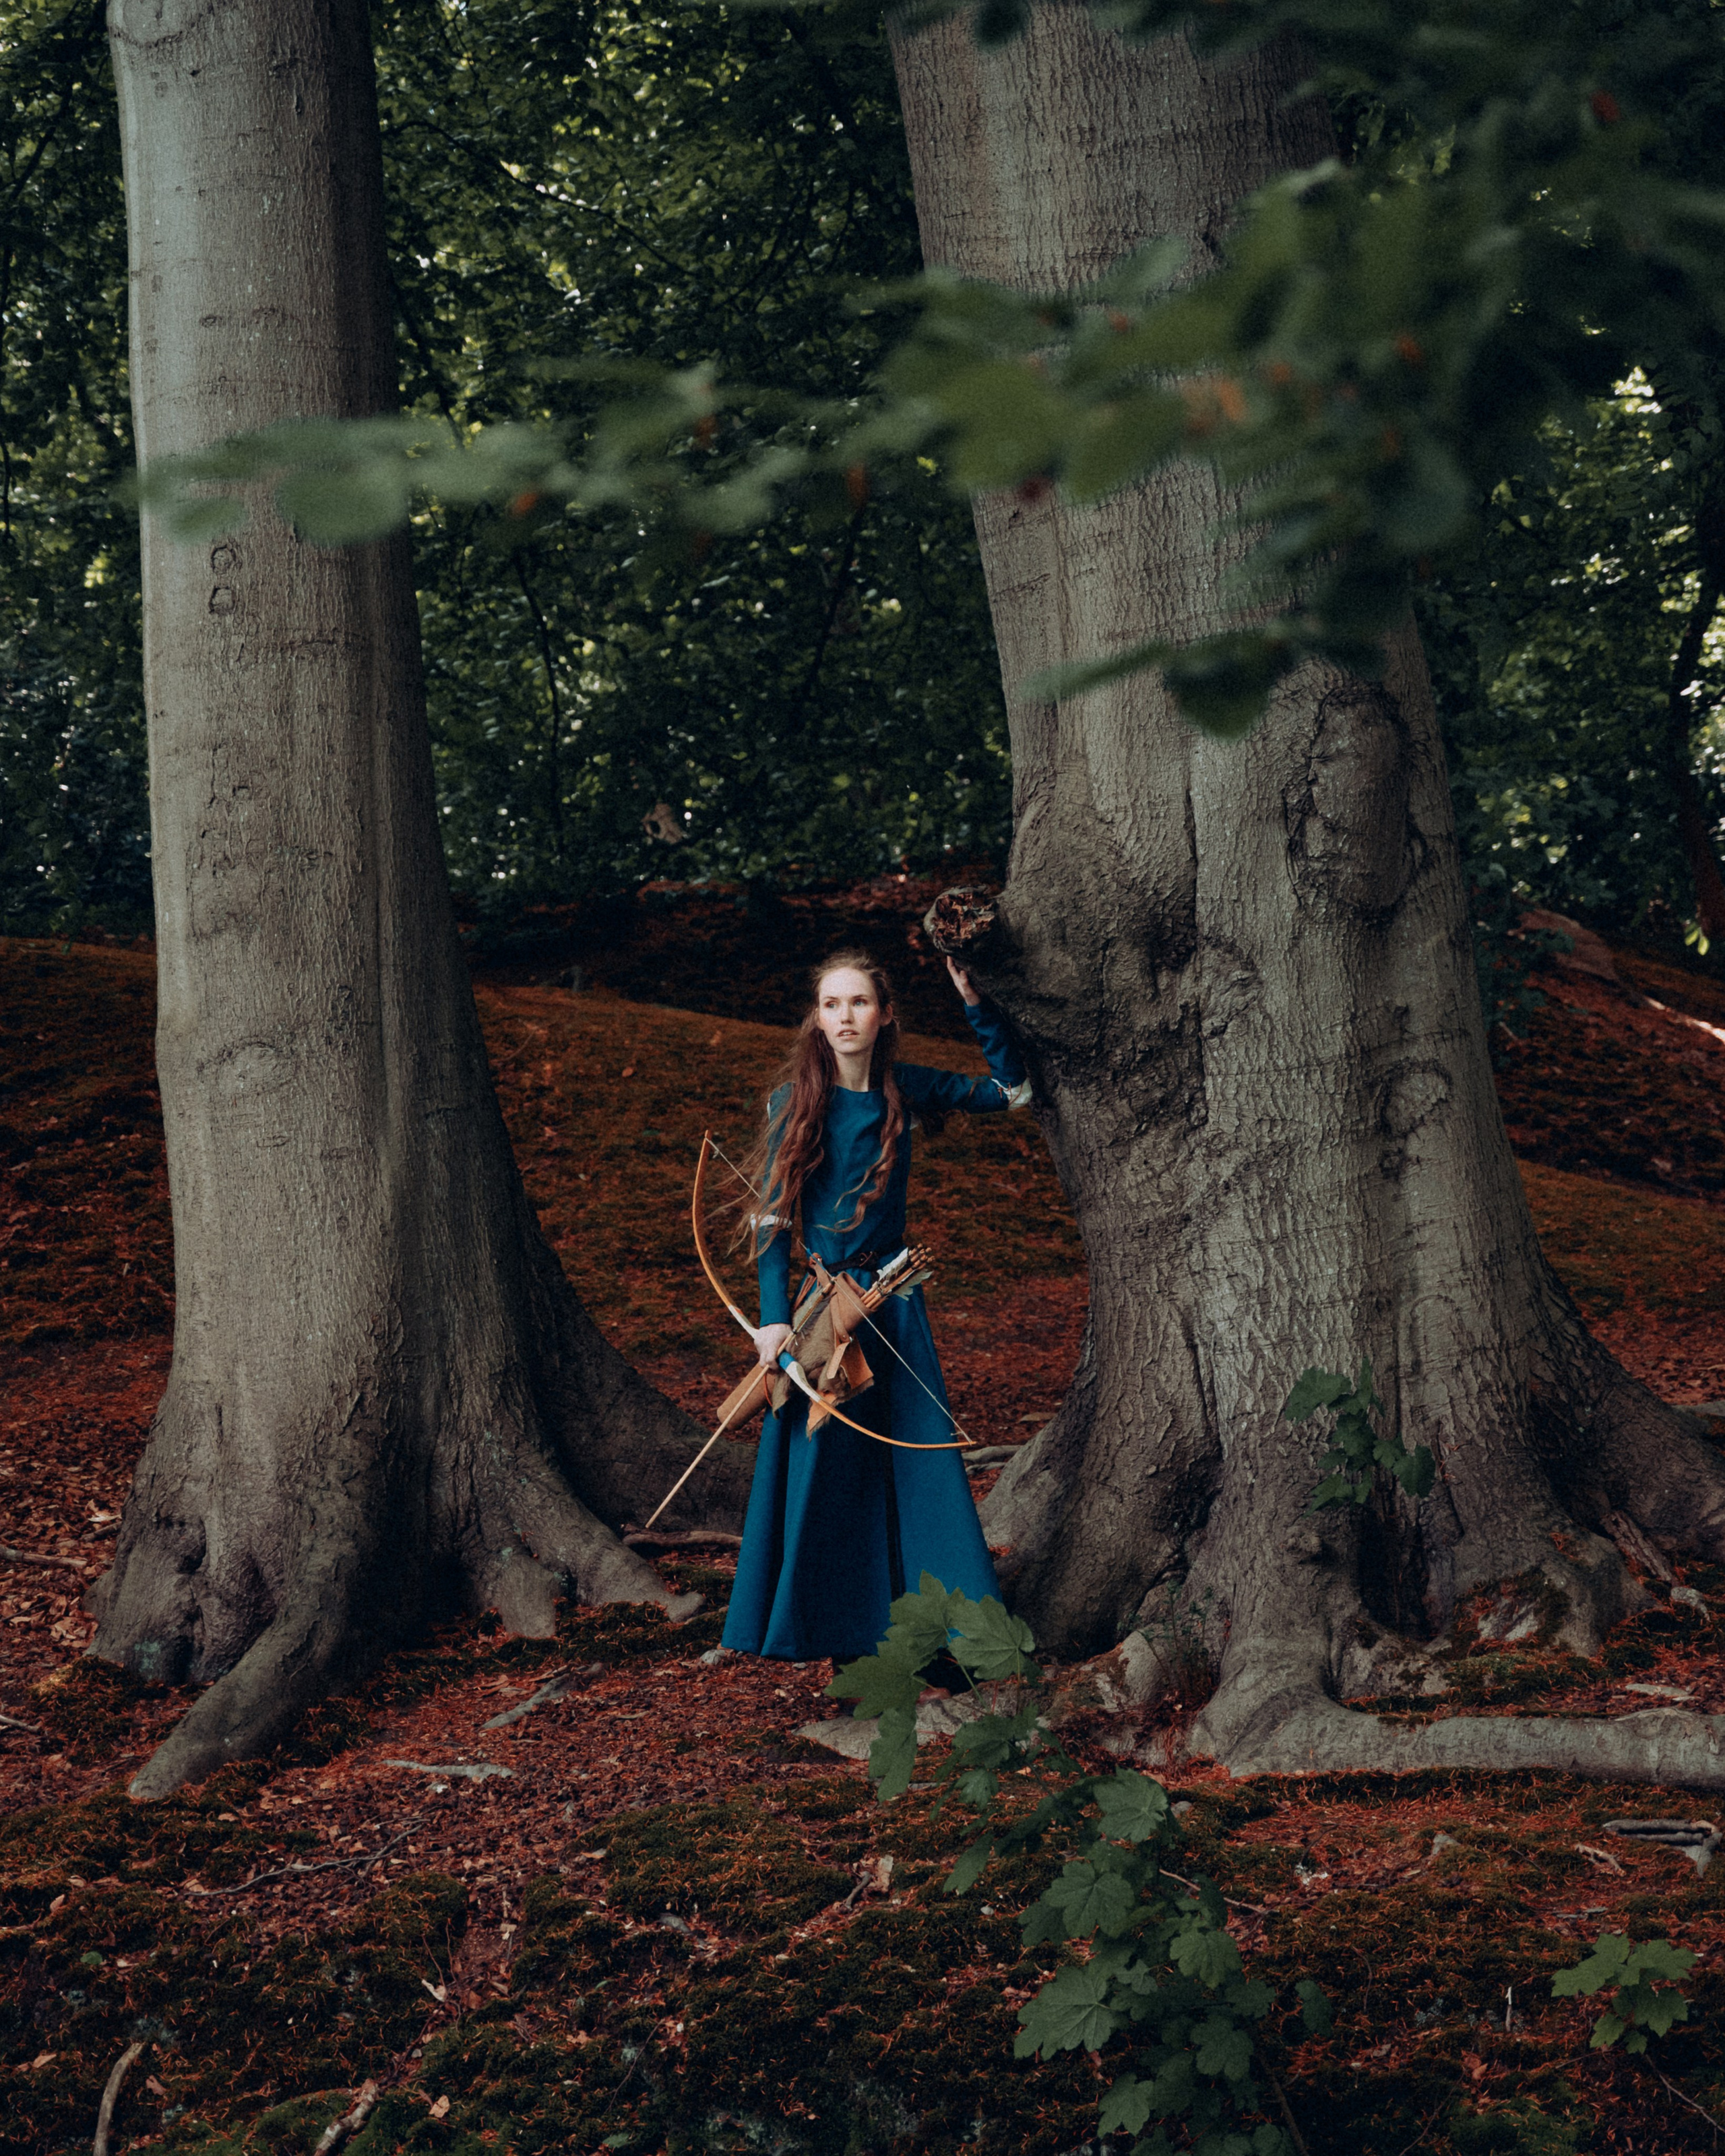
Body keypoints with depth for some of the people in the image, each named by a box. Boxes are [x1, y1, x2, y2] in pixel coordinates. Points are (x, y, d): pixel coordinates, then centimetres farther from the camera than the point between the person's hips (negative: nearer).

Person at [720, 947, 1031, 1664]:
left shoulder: (904, 1089, 1)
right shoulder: (795, 1100, -6)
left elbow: (1011, 1089, 9)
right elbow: (772, 1215, -5)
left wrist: (974, 1002, -3)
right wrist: (774, 1318, -12)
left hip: (893, 1295, 3)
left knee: (923, 1452, 3)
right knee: (818, 1454, 1)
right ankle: (808, 1624, 15)